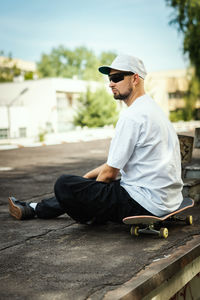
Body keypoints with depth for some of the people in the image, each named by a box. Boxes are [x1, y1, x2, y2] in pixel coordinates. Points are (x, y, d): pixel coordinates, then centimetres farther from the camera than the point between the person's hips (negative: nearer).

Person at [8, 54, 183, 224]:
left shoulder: (132, 116, -17)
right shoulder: (150, 108, 15)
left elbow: (110, 172, -12)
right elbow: (117, 162, 21)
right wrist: (87, 177, 20)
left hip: (146, 204, -10)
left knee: (64, 185, -14)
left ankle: (95, 218, 12)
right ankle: (34, 209, 37)